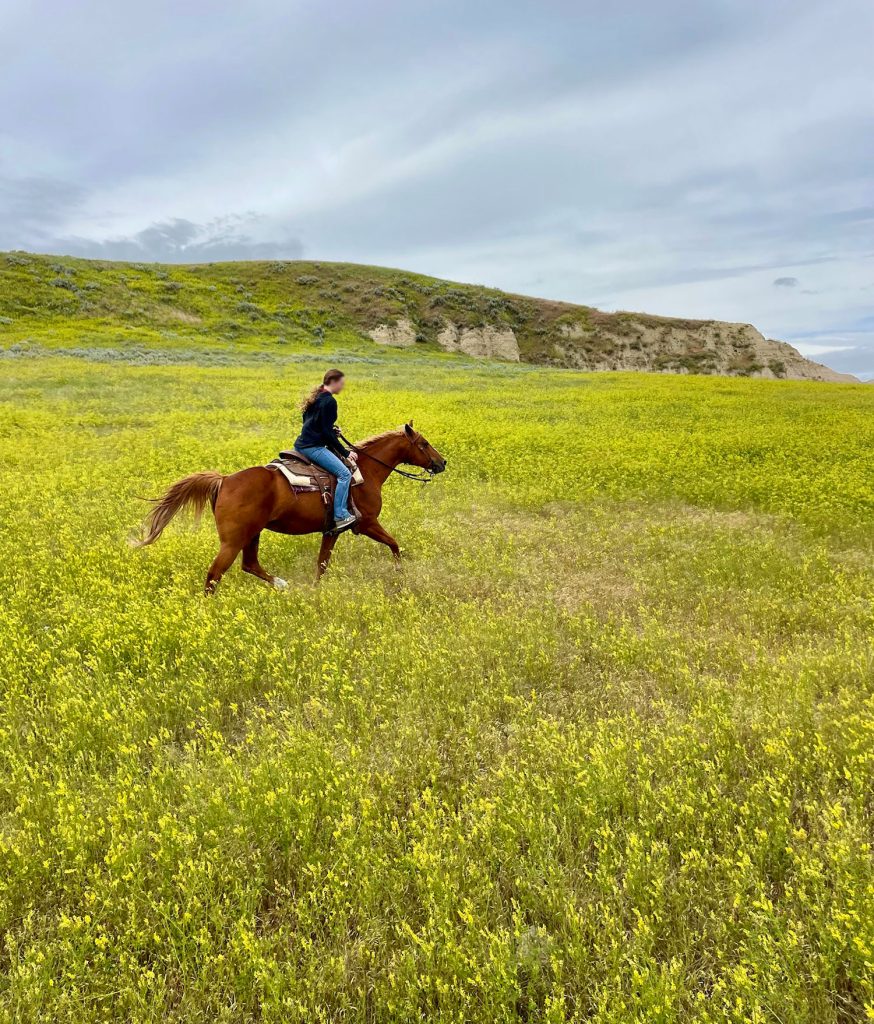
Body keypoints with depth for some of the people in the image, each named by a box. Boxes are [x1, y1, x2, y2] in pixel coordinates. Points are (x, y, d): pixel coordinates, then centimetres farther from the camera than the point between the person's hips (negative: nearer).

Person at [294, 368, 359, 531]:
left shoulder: (316, 397, 17)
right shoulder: (329, 401, -12)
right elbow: (327, 432, -16)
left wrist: (332, 431, 29)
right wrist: (345, 453, -11)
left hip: (303, 443, 11)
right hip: (313, 447, -11)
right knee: (344, 474, -16)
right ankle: (340, 515, -18)